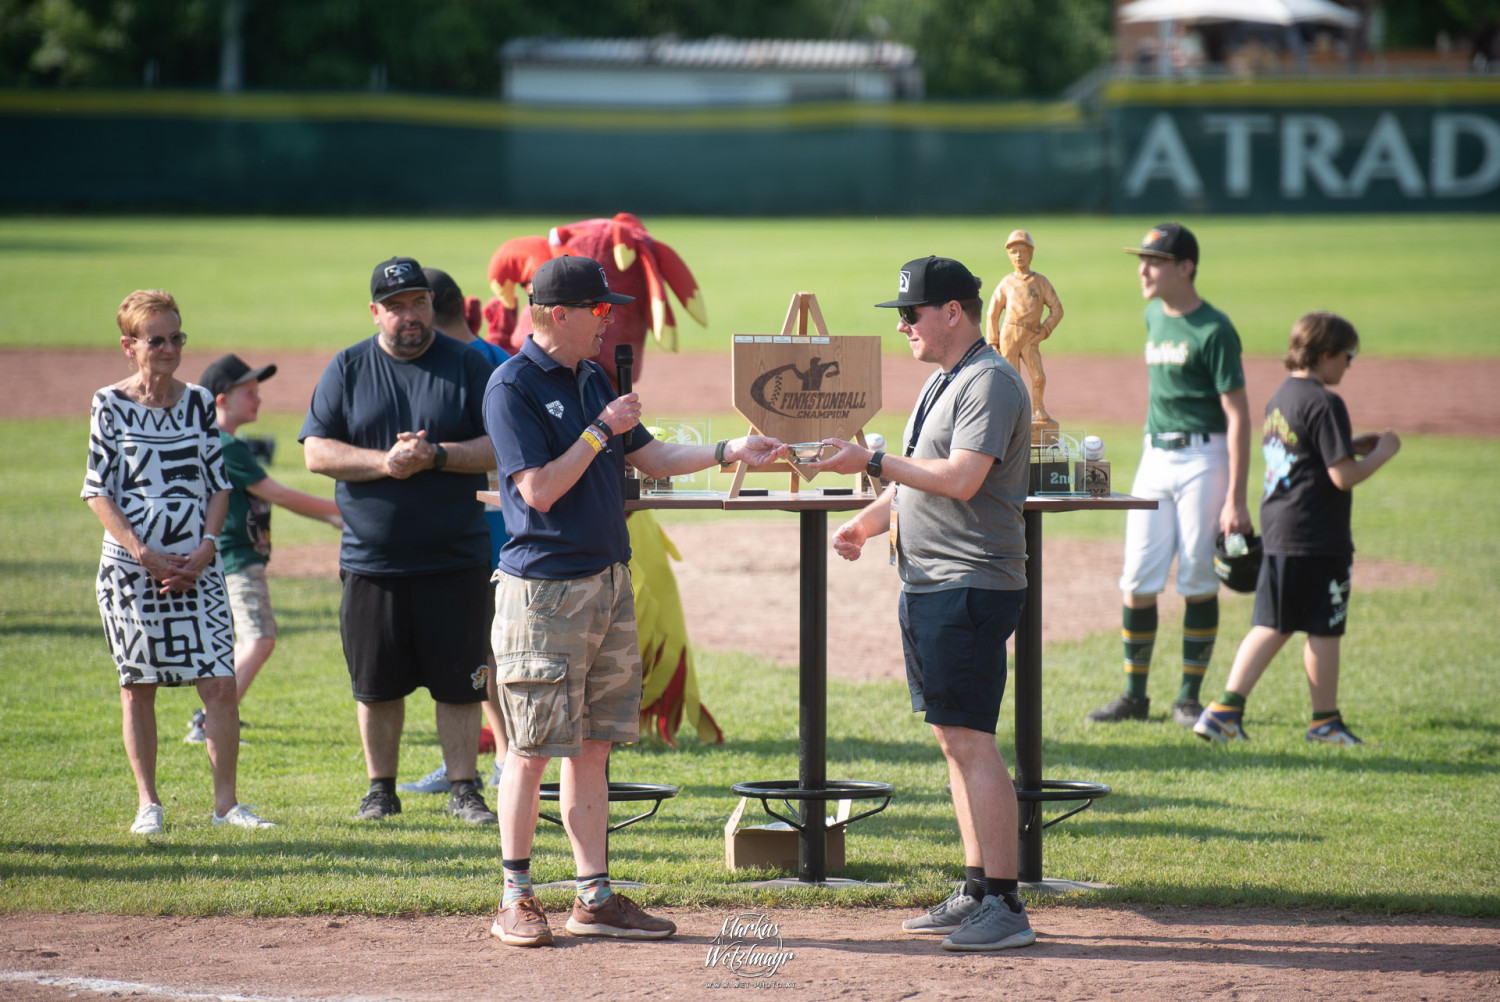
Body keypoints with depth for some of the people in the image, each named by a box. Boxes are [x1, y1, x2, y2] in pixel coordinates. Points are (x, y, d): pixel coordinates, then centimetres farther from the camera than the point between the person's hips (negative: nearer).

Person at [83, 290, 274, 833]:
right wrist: (145, 555, -13)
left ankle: (225, 800, 1)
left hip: (196, 567, 2)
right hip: (131, 565, -2)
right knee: (138, 685, 4)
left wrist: (206, 548, -6)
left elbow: (219, 483, 9)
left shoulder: (199, 401, 7)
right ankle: (147, 802, 13)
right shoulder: (110, 405, -2)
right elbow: (98, 490, -4)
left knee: (219, 682, -6)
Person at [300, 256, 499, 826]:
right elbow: (317, 452, -1)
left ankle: (464, 790, 8)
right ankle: (381, 790, 19)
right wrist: (384, 462, -15)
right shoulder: (347, 370, 6)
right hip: (371, 560, 1)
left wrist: (435, 456, -16)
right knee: (376, 683, 7)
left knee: (459, 682, 0)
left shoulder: (467, 366, 3)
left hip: (455, 560, -1)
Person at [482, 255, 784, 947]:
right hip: (544, 590, -8)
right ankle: (515, 900, 2)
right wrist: (601, 431, -14)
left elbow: (648, 457, 20)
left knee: (591, 746, 9)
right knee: (532, 750, -4)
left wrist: (730, 452, 10)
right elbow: (540, 489, -17)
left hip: (607, 583, 8)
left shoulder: (592, 378, 15)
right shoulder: (513, 388, -11)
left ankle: (595, 898, 12)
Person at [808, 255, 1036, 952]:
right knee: (953, 740, 12)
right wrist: (869, 521, 11)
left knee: (971, 740, -13)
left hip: (972, 585, -11)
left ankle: (1005, 908, -14)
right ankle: (976, 893, 18)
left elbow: (961, 478, -23)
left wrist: (873, 463, -18)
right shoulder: (941, 383, 19)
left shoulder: (989, 382, -13)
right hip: (928, 583, 11)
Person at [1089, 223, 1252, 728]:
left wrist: (1236, 498, -19)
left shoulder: (1214, 330, -12)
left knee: (1198, 581, -1)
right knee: (1138, 582, 4)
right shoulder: (1154, 317, 11)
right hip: (1155, 458, 7)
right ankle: (1135, 694, 13)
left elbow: (1238, 414, -14)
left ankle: (1190, 697, 8)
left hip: (1202, 457, -7)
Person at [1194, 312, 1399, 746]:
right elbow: (1343, 476, -18)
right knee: (1323, 630, 4)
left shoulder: (1279, 398, 13)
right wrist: (1381, 453, -3)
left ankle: (1225, 709, 2)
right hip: (1318, 538, -8)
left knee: (1271, 627, 10)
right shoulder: (1325, 404, -15)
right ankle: (1325, 721, 13)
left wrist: (1352, 446, 21)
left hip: (1276, 532, 8)